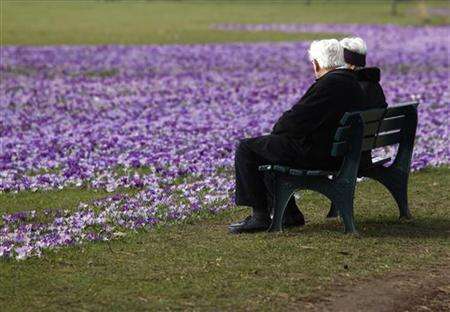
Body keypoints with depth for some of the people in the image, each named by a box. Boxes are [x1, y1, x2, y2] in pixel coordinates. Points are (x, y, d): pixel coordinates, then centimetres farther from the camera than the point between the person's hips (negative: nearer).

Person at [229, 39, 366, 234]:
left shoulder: (329, 84, -21)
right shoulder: (353, 82, 10)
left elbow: (297, 118, -21)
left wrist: (276, 129, -1)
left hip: (315, 154, -10)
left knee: (246, 149, -2)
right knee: (263, 151, 25)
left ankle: (260, 216, 0)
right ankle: (288, 214, 23)